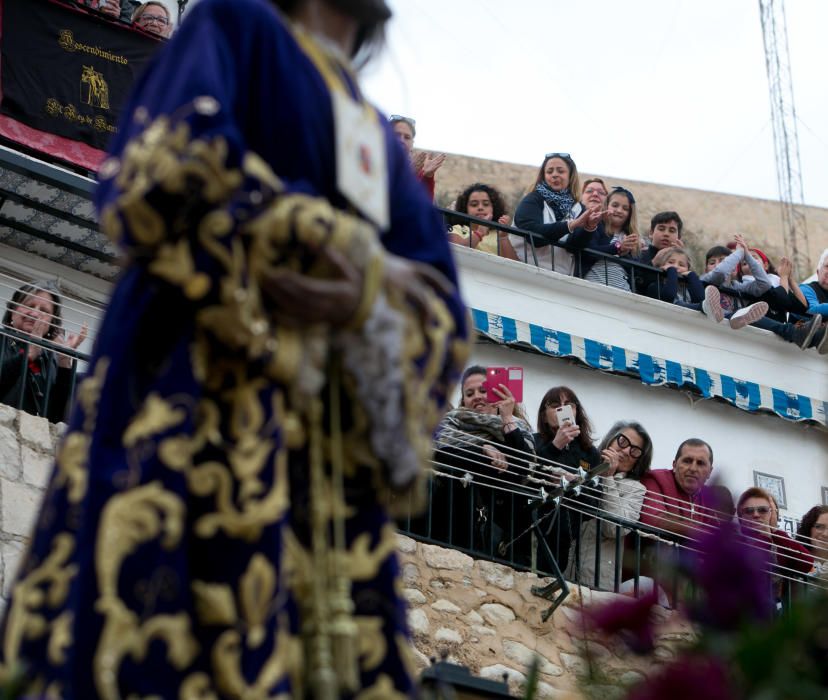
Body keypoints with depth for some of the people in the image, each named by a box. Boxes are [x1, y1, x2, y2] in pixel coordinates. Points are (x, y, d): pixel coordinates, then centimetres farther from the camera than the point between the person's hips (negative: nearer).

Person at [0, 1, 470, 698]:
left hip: (337, 430, 6)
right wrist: (354, 255, -6)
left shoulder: (383, 143, 29)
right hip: (207, 375, -6)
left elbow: (444, 310, 15)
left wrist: (367, 299, -9)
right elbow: (173, 161, -8)